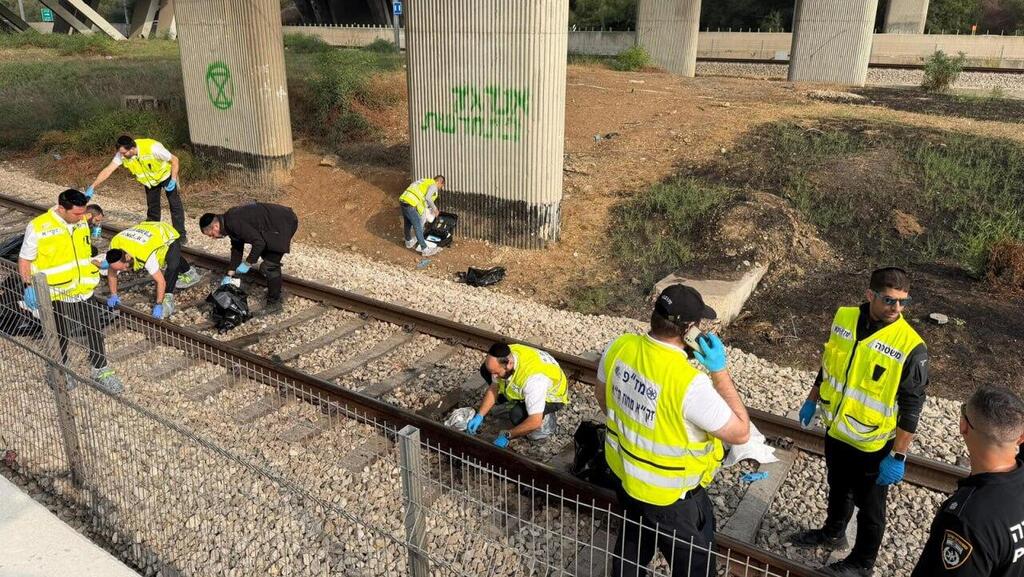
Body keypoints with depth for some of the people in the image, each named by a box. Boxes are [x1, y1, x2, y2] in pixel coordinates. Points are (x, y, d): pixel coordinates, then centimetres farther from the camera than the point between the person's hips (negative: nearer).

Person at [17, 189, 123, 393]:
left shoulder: (82, 221, -2)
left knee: (95, 331, 10)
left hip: (84, 292, 4)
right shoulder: (38, 227, -18)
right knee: (60, 337, 13)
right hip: (56, 295, -4)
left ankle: (101, 371, 24)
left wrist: (99, 263, 13)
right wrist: (29, 286, -16)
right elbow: (24, 260, -8)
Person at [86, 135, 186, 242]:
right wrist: (92, 187, -29)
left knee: (175, 205, -8)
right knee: (152, 208, 9)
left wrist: (173, 180, -32)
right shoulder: (122, 154, -24)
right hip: (150, 180, 4)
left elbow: (174, 160, -26)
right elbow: (108, 170, -23)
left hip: (166, 175, -4)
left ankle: (181, 236, -3)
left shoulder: (153, 148, -37)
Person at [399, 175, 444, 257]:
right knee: (418, 227, -3)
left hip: (403, 199, 9)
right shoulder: (433, 186, 0)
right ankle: (425, 250, 2)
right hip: (411, 204, -9)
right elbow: (427, 198, -16)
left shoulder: (426, 182, 27)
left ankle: (409, 242, 48)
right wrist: (435, 209, -4)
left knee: (407, 223, 27)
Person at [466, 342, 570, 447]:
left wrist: (507, 435, -29)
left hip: (553, 395, -7)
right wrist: (479, 416, -13)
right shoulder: (503, 356, -24)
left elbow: (535, 421, -39)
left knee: (517, 415, -34)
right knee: (485, 370, -3)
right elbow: (493, 387, -6)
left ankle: (548, 422, -3)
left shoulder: (533, 378, -44)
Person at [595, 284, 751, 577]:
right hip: (671, 497, -6)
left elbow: (602, 395, 4)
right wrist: (719, 371, -21)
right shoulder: (689, 383, -36)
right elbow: (741, 432, -22)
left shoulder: (620, 347, -16)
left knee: (631, 549, 32)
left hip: (626, 473, 6)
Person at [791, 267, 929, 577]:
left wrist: (898, 456, -17)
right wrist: (812, 400, 16)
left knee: (869, 507, 17)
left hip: (872, 444, -5)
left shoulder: (911, 346, -24)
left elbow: (911, 408, -18)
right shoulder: (844, 318, -9)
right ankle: (832, 533, 54)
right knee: (837, 489, 29)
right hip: (835, 430, 5)